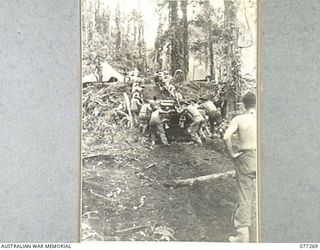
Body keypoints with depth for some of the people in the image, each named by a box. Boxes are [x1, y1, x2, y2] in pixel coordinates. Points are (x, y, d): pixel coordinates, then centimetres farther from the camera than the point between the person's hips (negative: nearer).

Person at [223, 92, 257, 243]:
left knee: (244, 198, 4)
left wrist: (232, 154, -7)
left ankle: (243, 235, 3)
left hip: (245, 159, -2)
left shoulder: (239, 119, -6)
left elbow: (226, 137, -20)